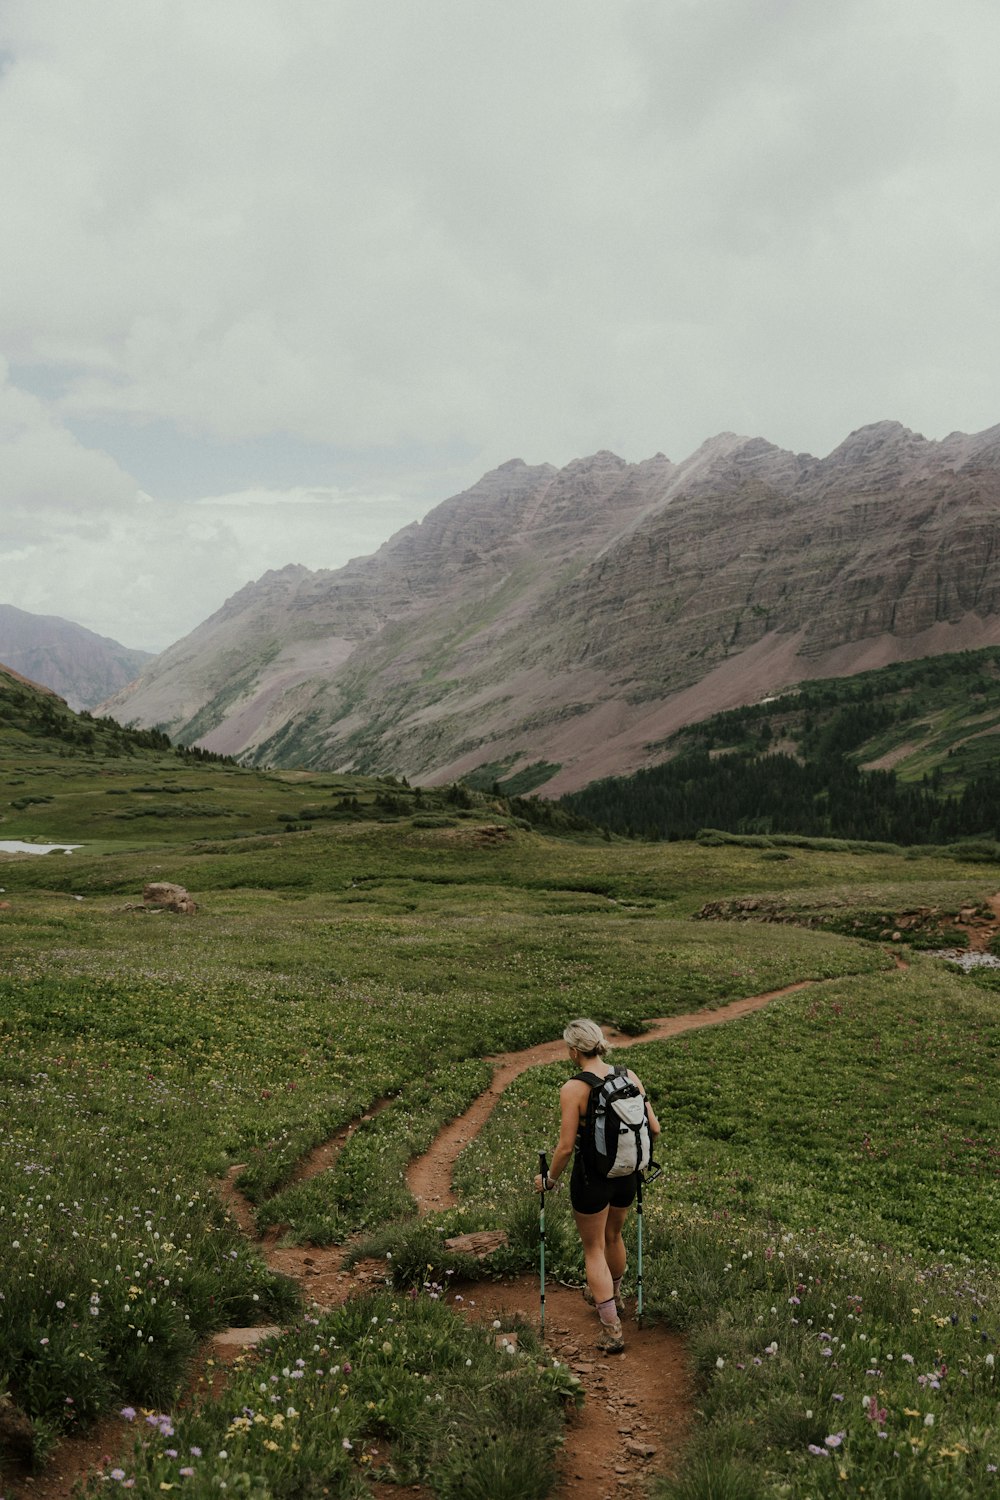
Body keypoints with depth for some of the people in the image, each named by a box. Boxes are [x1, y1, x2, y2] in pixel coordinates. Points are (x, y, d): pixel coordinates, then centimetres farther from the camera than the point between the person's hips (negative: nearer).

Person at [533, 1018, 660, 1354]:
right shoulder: (629, 1077, -6)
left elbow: (566, 1146, -18)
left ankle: (611, 1329, 12)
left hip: (591, 1177, -5)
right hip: (627, 1173, 6)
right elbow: (653, 1129, -2)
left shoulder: (573, 1089, -20)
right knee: (613, 1236, 29)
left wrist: (549, 1180, -2)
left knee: (594, 1250, 12)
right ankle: (612, 1297, 53)